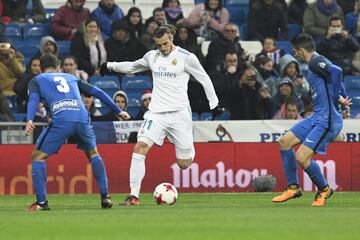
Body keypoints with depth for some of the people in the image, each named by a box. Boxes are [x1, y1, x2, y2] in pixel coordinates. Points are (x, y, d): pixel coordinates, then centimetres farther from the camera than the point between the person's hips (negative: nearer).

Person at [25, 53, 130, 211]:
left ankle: (41, 202, 2)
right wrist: (118, 111, 36)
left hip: (60, 121, -3)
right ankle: (105, 197, 21)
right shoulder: (71, 78, 34)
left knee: (37, 156, 12)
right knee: (93, 154, 29)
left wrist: (29, 120, -13)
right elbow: (96, 92, 31)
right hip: (82, 119, 3)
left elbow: (33, 98, 3)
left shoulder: (36, 80, 24)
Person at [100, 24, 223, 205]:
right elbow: (133, 66, 29)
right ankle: (134, 195, -20)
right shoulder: (152, 56, 9)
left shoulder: (186, 57, -4)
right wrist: (110, 66, 25)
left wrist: (214, 104, 3)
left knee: (184, 164, 2)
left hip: (179, 113, -3)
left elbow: (204, 79, 4)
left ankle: (190, 150, 42)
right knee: (140, 147, -20)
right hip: (156, 113, 3)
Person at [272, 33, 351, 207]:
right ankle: (293, 187, 18)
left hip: (327, 121, -11)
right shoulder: (315, 63, 16)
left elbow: (336, 71, -29)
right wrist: (342, 98, 3)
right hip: (316, 117, 11)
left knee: (302, 158, -14)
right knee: (284, 142, 11)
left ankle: (324, 189, 9)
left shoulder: (316, 61, -14)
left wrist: (338, 98, -21)